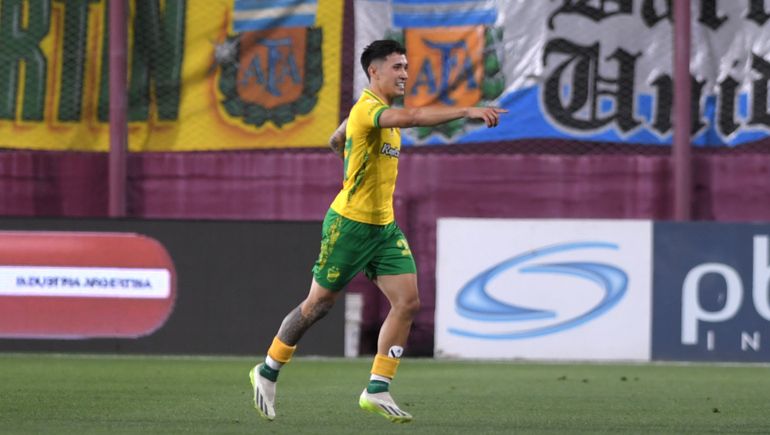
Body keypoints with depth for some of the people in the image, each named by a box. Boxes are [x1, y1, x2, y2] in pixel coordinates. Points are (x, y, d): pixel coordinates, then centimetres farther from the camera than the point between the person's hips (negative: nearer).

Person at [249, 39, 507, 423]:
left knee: (408, 302, -5)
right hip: (350, 223, -9)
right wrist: (467, 111, -45)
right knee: (319, 304, 3)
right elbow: (412, 117, -39)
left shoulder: (378, 112, 12)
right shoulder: (367, 109, -19)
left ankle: (377, 391, 0)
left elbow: (336, 140, 28)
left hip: (384, 226, 9)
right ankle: (268, 372, 22)